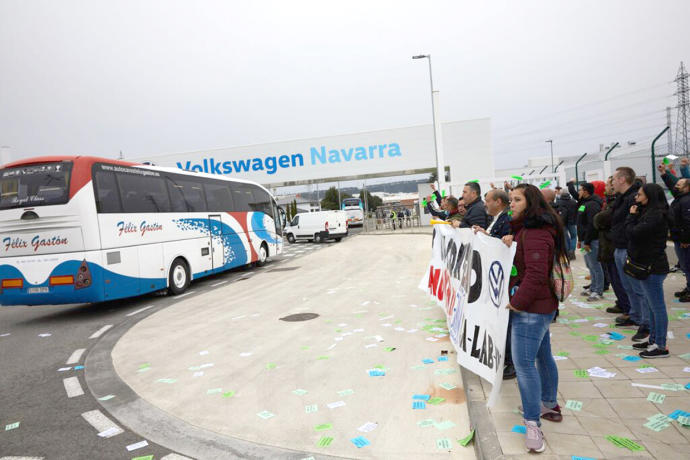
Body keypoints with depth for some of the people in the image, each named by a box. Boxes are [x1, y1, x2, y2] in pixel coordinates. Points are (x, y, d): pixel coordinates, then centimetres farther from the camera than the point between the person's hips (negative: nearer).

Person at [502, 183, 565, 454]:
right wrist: (509, 244, 1)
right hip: (540, 307, 11)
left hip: (531, 309, -11)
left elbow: (536, 275, -27)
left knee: (523, 363, -7)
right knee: (542, 356, 21)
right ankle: (550, 406, 38)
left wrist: (516, 302, -20)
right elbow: (519, 261, 18)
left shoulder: (535, 234, -20)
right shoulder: (525, 228, 13)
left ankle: (533, 424, 1)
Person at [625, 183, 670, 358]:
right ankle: (653, 340, 28)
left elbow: (633, 233, -22)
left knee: (657, 307, -2)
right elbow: (633, 232, 10)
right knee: (653, 306, 17)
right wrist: (634, 216, -1)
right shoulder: (649, 213, 12)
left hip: (653, 267, -10)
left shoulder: (655, 216, -18)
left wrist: (632, 216, -7)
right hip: (648, 265, 10)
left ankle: (661, 346, 6)